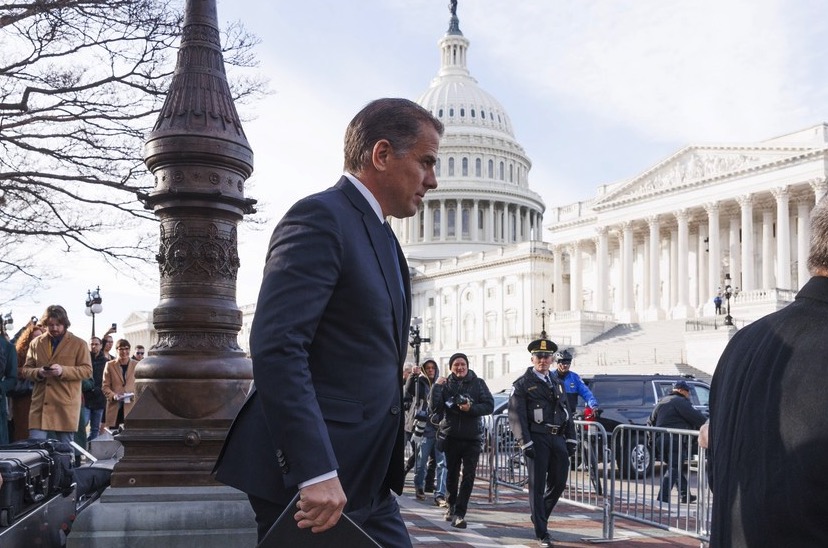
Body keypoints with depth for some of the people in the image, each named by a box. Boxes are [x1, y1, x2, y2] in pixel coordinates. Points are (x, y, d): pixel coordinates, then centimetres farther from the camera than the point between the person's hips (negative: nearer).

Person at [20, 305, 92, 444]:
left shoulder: (79, 344, 3)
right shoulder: (36, 343, 13)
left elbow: (87, 370, -2)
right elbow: (26, 370, 15)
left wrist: (63, 370, -16)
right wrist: (38, 372, -9)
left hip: (66, 405, -2)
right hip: (40, 404, 2)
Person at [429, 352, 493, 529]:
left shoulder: (478, 383, 2)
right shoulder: (445, 384, 2)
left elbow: (489, 406, -3)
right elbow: (434, 408, -7)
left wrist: (471, 408, -17)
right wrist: (436, 387, -14)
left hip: (472, 437, -1)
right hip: (451, 436, 1)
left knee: (468, 476, -8)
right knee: (451, 474, 13)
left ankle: (459, 514, -5)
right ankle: (452, 505, 35)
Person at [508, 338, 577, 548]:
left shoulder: (557, 383, 18)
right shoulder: (522, 385, -1)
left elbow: (567, 413, 20)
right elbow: (516, 416, -7)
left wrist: (571, 440, 12)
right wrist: (525, 443, -15)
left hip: (558, 438, 6)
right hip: (537, 438, -6)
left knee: (559, 483, 9)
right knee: (537, 486, -2)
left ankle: (540, 516, 33)